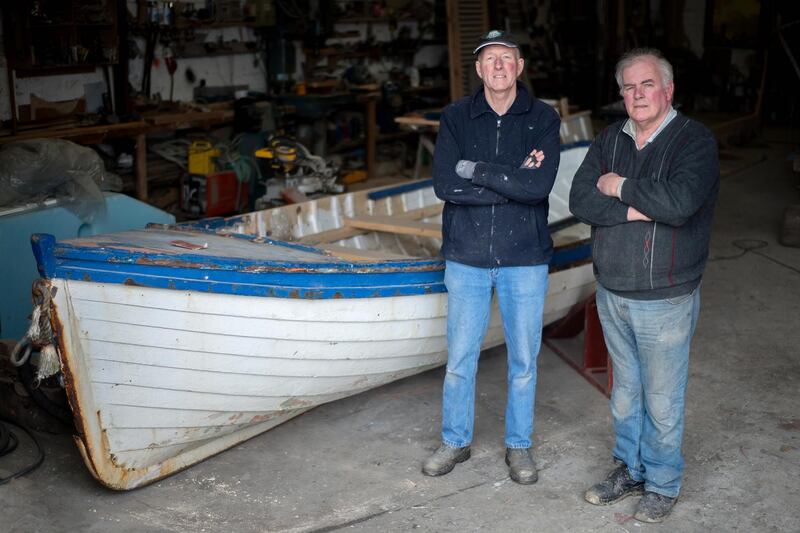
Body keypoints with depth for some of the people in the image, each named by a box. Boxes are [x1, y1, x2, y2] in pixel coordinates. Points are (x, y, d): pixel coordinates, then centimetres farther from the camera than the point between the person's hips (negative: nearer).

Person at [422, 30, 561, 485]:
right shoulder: (456, 117, -1)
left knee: (524, 360, 11)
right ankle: (456, 441, 30)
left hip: (525, 259, 0)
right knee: (460, 357, 11)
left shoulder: (543, 118, -4)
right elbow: (445, 186, -14)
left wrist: (475, 169, -16)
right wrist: (513, 182, -16)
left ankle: (519, 445, 30)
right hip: (467, 257, 1)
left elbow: (540, 185, -19)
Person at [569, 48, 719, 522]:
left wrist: (620, 187, -15)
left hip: (665, 300, -5)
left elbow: (679, 202, -28)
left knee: (662, 400, 6)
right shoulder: (610, 140, 6)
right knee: (625, 391, 19)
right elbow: (580, 200, -6)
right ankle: (630, 469, 36)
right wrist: (636, 211, -19)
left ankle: (663, 484, 24)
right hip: (612, 293, 5)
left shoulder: (695, 140, -10)